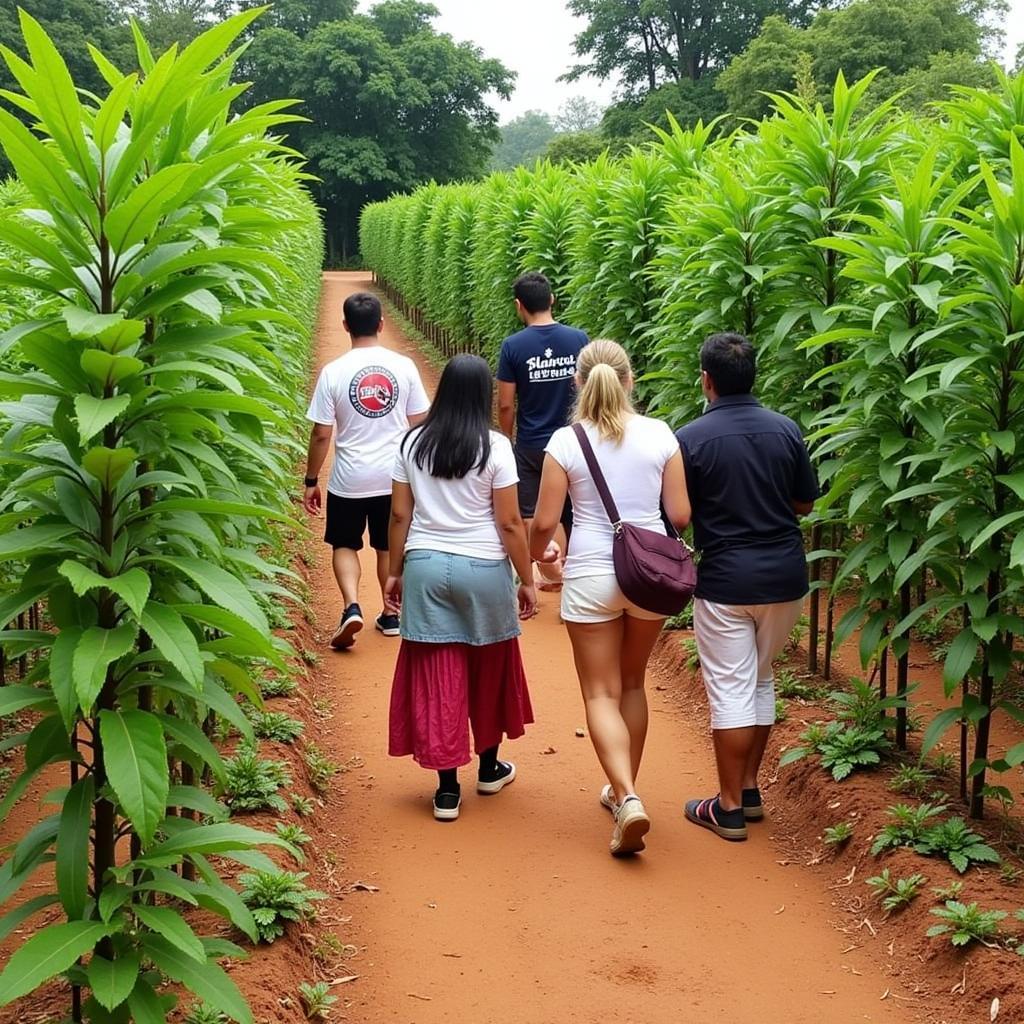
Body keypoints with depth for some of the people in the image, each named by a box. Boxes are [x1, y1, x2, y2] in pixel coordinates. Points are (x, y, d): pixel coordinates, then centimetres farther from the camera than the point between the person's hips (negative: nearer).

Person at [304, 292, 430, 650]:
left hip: (349, 480, -2)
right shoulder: (404, 366, -5)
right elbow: (418, 425, 1)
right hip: (395, 477, 2)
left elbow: (321, 435, -8)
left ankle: (352, 606, -6)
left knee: (345, 545, 14)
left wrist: (311, 481, 3)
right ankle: (390, 616, 26)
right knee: (389, 547, 17)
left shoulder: (333, 372, -11)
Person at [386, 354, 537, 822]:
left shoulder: (413, 444, 1)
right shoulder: (495, 447, -8)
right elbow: (510, 523, -8)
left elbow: (400, 515, 3)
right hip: (483, 569, -2)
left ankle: (447, 788, 6)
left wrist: (394, 571, 13)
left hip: (425, 567, 2)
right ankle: (489, 768, 33)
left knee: (436, 675, 5)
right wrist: (527, 580, 1)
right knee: (488, 669, 17)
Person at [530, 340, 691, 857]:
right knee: (633, 684, 20)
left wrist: (535, 558, 15)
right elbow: (680, 515, -1)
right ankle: (622, 789, 29)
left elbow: (544, 521, -6)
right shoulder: (659, 435, -3)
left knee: (602, 693, 3)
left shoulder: (566, 441, -8)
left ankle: (627, 798, -14)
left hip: (592, 575, -3)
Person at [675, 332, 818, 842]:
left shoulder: (692, 439, -11)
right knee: (760, 680, 18)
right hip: (785, 575, 4)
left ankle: (730, 808, 7)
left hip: (726, 580, -4)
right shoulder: (786, 429, 0)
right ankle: (749, 790, 25)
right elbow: (805, 503, 9)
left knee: (731, 689, 2)